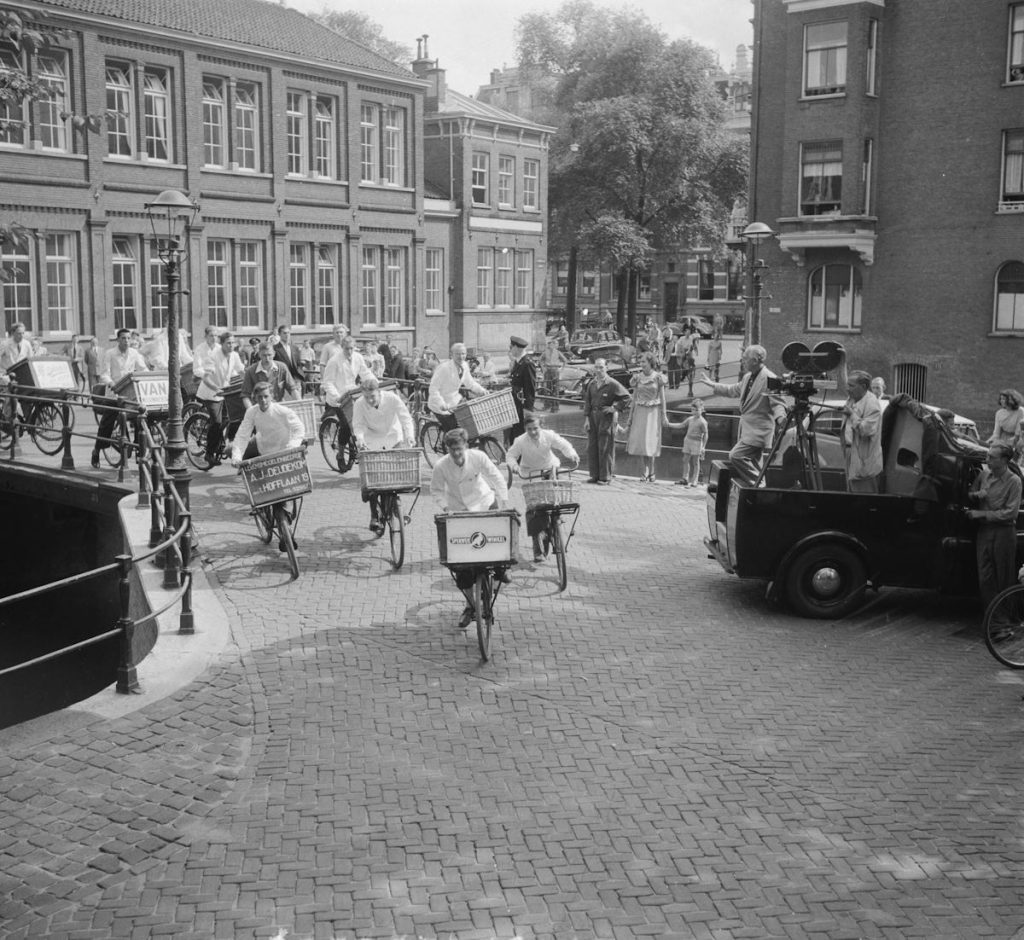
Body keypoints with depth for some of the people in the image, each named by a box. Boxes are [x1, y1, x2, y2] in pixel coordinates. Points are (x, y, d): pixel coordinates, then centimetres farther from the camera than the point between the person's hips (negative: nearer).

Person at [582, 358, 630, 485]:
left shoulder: (612, 384, -9)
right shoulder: (591, 383, 8)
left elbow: (626, 397, -6)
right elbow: (587, 402, 9)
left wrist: (615, 408, -10)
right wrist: (586, 419, 3)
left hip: (607, 417, -6)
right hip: (593, 416, 6)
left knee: (605, 448, -2)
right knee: (591, 447, 8)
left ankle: (605, 477, 6)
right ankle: (595, 475, 17)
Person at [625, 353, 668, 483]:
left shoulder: (658, 377, -4)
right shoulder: (638, 378, 5)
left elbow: (662, 397, -1)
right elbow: (634, 397, 9)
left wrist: (664, 415, -4)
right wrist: (630, 416, 8)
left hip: (653, 412, -3)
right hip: (640, 412, 3)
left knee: (650, 442, -4)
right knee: (640, 441, 1)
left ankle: (650, 473, 4)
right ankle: (647, 471, 10)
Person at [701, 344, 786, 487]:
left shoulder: (769, 378, -16)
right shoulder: (748, 377, 12)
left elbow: (777, 404, -19)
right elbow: (733, 390, 28)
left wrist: (780, 418, -38)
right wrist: (712, 384, 31)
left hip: (757, 431, -9)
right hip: (746, 429, 9)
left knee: (735, 456, -18)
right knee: (753, 465, 11)